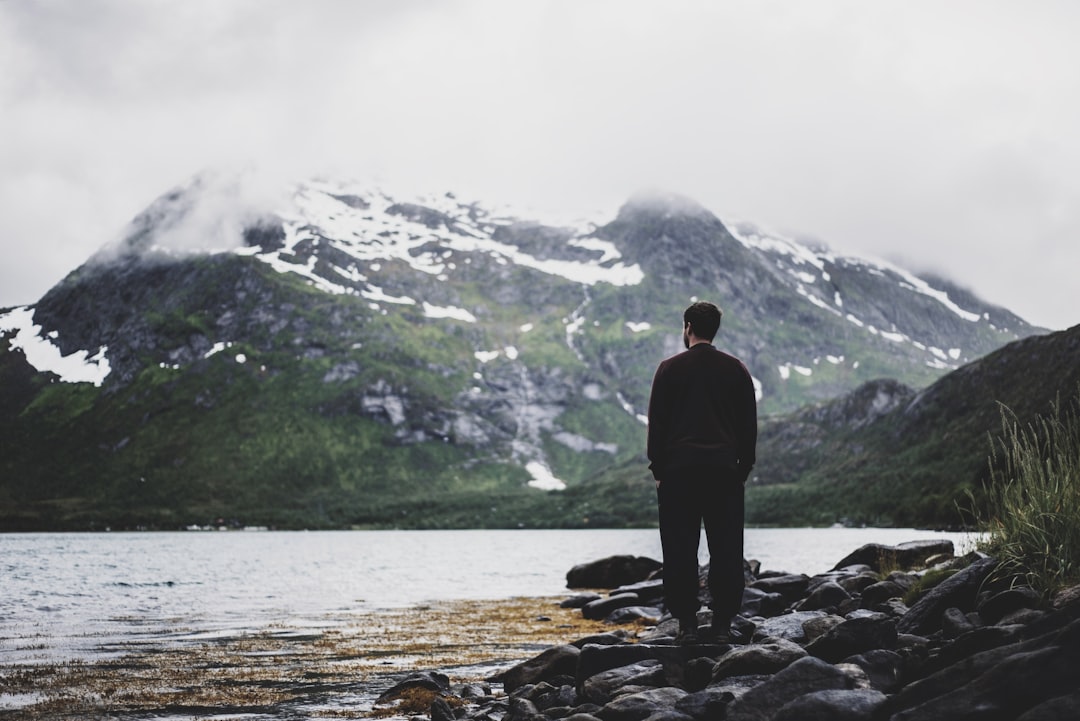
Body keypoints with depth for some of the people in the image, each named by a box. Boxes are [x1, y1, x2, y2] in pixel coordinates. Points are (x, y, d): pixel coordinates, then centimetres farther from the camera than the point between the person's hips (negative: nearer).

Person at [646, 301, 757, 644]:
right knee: (726, 549, 5)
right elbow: (749, 424, 9)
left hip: (679, 468, -1)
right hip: (725, 469, 2)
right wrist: (744, 467, 14)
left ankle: (687, 623, 0)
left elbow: (657, 422, 1)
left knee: (680, 549, 1)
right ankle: (722, 622, 4)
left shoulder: (669, 368, 2)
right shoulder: (736, 369, 8)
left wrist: (658, 469, 7)